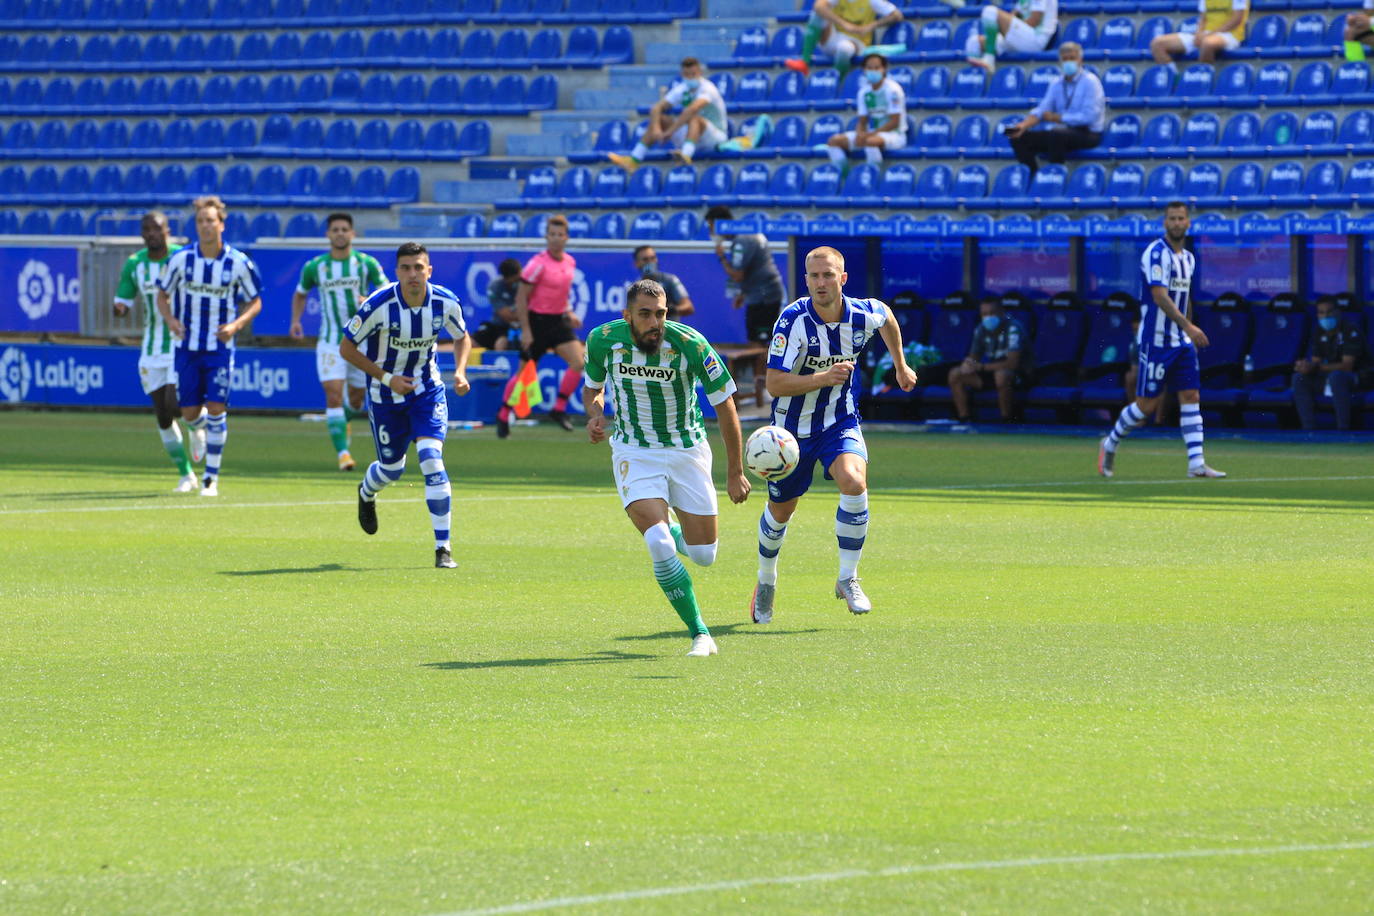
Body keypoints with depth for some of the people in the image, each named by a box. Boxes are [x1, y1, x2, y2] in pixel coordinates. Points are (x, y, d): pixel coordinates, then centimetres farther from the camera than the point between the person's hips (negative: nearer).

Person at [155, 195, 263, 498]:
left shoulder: (239, 263, -7)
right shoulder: (180, 260, -5)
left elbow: (254, 302, 4)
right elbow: (162, 295, 8)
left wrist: (236, 325, -14)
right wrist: (170, 319, -13)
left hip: (220, 347, -1)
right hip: (187, 347, 2)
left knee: (216, 409, -11)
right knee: (189, 412, 3)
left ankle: (212, 478, -2)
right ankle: (198, 428, 43)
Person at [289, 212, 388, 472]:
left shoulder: (366, 263, -3)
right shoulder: (314, 267, 0)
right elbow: (300, 294, 17)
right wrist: (295, 320, 2)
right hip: (330, 341, -1)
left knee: (357, 395, 11)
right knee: (333, 393, -15)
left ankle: (343, 422, 46)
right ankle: (342, 451, -16)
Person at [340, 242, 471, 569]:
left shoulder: (445, 303, -14)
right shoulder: (379, 305, -24)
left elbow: (462, 337, 7)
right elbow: (346, 348, -12)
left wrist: (460, 371, -11)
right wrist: (386, 377, -19)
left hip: (427, 391, 1)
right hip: (385, 394, -1)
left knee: (431, 458, -18)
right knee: (392, 469, 11)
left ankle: (443, 547, -13)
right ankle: (366, 494, 52)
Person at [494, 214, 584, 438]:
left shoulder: (570, 262, 5)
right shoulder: (538, 264, -16)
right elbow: (521, 297, -14)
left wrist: (569, 313, 6)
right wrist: (525, 330, -17)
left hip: (558, 321, 6)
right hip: (537, 321, -6)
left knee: (578, 362, -12)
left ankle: (559, 410, 2)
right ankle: (503, 416, 21)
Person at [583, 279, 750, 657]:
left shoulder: (690, 344, -21)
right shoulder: (603, 340, -14)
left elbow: (724, 404, -10)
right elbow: (594, 386, 9)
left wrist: (735, 473, -7)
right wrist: (595, 413, -14)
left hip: (688, 451, 0)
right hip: (634, 452, 0)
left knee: (703, 555, 4)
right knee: (660, 546, -21)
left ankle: (672, 530, 41)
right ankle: (699, 634, -9)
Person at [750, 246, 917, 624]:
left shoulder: (864, 315, -12)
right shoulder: (793, 320, -23)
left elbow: (887, 317, 15)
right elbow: (775, 384, -26)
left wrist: (900, 366, 25)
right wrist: (824, 377, -37)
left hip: (841, 423, 1)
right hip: (793, 427, -1)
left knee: (854, 483, -27)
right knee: (780, 510, 13)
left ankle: (848, 578, -12)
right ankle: (766, 579, 43)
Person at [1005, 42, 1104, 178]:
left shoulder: (1090, 81, -7)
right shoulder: (1056, 84, 12)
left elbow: (1088, 116, -16)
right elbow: (1041, 110, 4)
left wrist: (1058, 118, -12)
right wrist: (1024, 125, -16)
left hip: (1088, 133, -7)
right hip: (1063, 131, 7)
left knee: (1056, 135, -38)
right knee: (1020, 138, -10)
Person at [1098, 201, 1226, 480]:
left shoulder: (1188, 258, 13)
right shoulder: (1156, 253, -13)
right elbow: (1159, 296, -23)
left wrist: (1191, 331, 23)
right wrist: (1188, 326, -32)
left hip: (1182, 342, 7)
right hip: (1156, 340, -7)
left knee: (1190, 397, -2)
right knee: (1147, 404, -3)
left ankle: (1197, 464, -4)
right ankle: (1110, 445, 19)